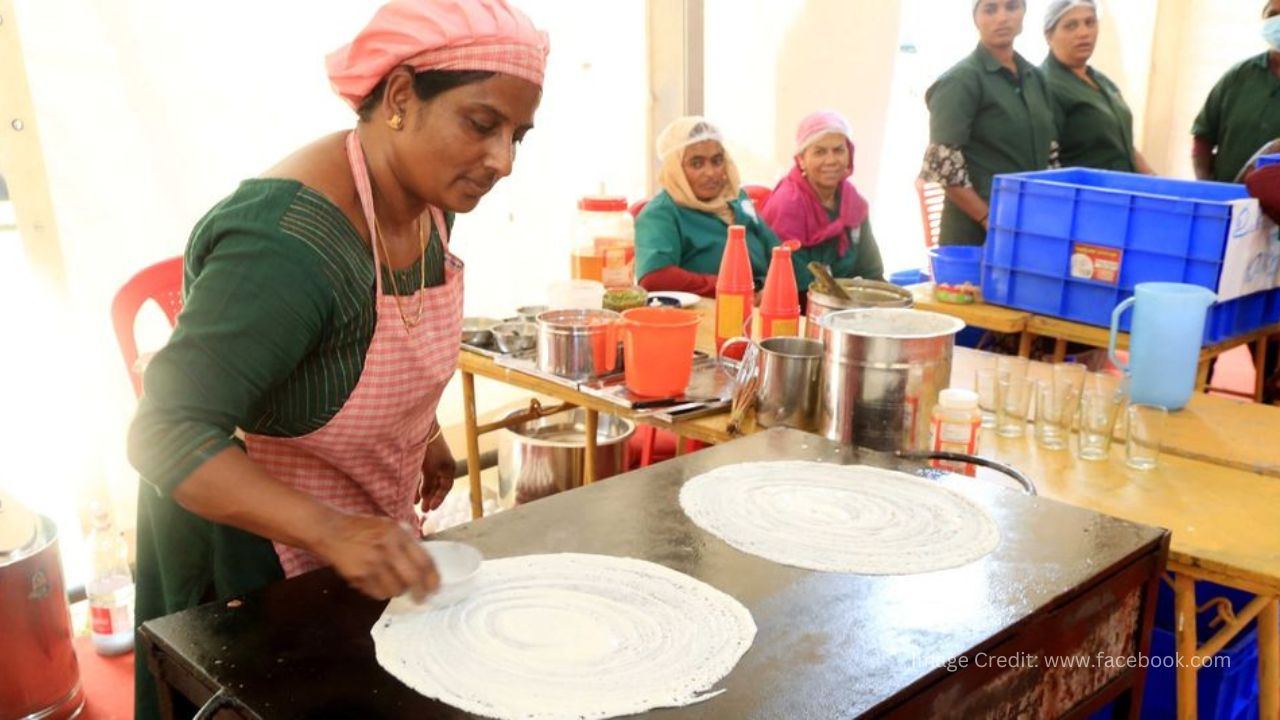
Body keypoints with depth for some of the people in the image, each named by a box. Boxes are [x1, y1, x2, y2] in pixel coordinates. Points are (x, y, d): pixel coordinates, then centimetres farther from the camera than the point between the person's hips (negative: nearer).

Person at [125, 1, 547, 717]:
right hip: (254, 543, -8)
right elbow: (167, 434, -34)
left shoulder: (426, 201, -7)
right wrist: (333, 532, -43)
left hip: (367, 529, 8)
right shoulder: (287, 240, -33)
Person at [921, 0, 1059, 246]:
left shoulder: (1034, 77, 12)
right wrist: (989, 219, -17)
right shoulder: (961, 80, -8)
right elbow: (942, 162, -16)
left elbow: (1050, 151, 17)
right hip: (976, 233, -6)